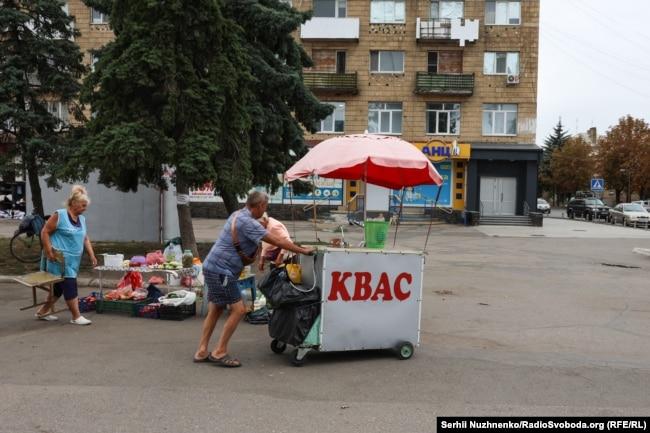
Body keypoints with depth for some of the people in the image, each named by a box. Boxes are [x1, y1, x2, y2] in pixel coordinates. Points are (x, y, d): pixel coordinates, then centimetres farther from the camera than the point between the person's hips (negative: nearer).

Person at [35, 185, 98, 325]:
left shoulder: (82, 219, 12)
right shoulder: (59, 215, -10)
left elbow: (85, 238, 17)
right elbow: (45, 232, -9)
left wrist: (92, 255, 9)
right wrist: (49, 252, -14)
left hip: (74, 260, 8)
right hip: (61, 259, -8)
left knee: (59, 287, 15)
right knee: (70, 286, -6)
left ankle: (43, 311, 30)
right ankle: (76, 317, 1)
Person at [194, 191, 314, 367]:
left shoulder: (238, 215, 12)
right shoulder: (247, 222, -18)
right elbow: (277, 241, -19)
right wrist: (302, 250, -10)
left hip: (213, 268, 10)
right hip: (221, 270, -10)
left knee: (215, 310, 14)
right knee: (238, 309, -6)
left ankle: (202, 352, 18)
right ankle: (219, 352, -1)